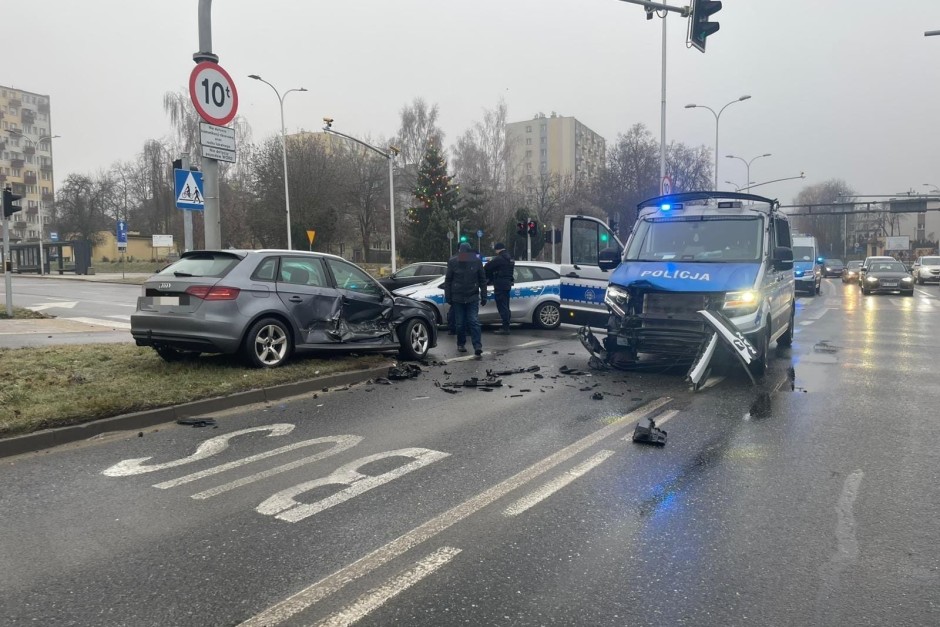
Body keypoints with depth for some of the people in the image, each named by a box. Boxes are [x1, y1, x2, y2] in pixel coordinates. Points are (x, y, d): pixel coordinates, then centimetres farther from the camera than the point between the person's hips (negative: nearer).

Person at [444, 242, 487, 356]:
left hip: (472, 298, -1)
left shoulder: (477, 261, -2)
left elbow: (482, 280, 4)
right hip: (457, 298, 1)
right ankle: (461, 344, 23)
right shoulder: (453, 262, -3)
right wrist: (448, 297, 0)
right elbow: (448, 281, 2)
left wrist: (483, 297, 2)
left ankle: (477, 346, -10)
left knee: (474, 322, -7)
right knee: (460, 323, 7)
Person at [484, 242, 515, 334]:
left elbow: (486, 268, -13)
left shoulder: (499, 258, -15)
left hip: (500, 285, -10)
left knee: (502, 307, -7)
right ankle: (506, 326, 20)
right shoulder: (510, 258, 15)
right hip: (507, 284, 10)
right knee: (505, 307, 15)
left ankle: (505, 327, -8)